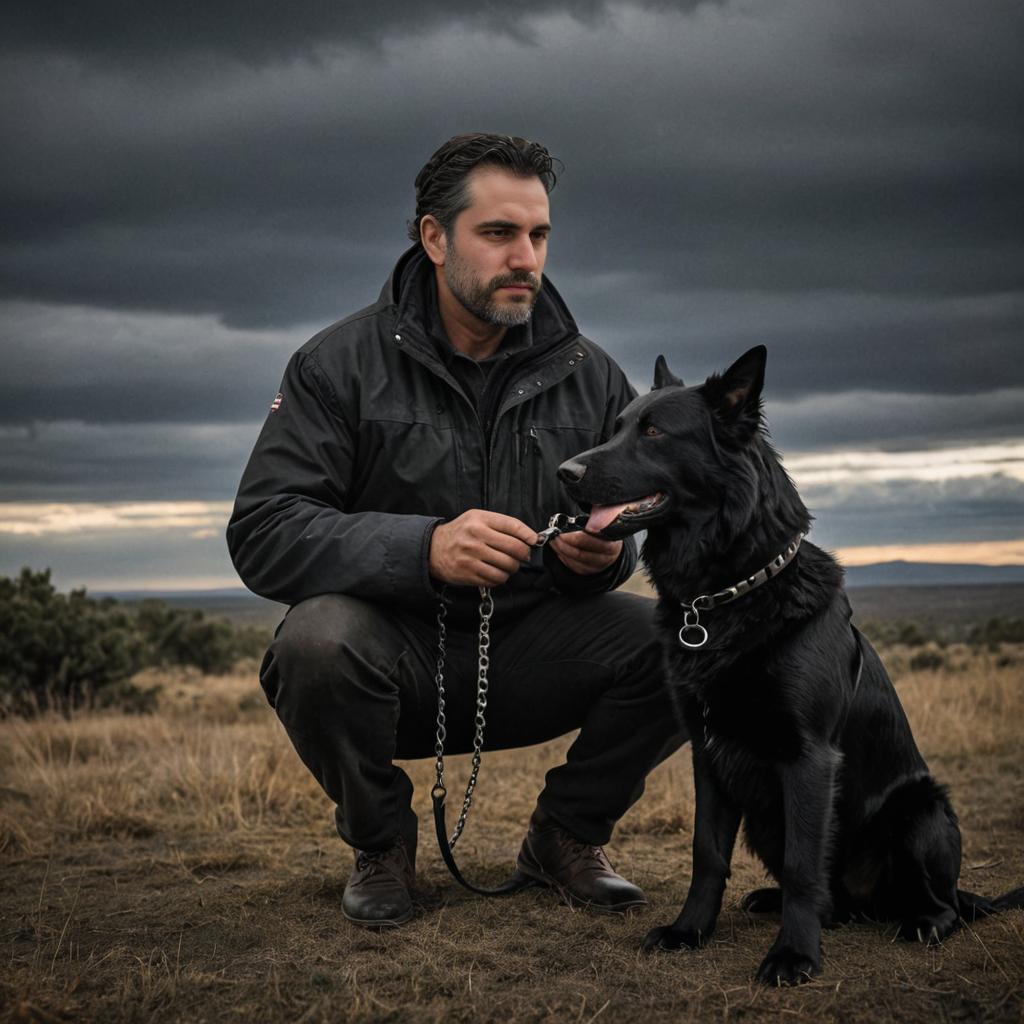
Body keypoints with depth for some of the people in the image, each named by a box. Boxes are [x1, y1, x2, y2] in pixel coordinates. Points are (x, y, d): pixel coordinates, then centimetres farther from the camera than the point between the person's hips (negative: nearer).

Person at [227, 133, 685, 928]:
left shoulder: (590, 376, 3)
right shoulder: (342, 363, -9)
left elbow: (616, 537, 10)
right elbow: (261, 533, -19)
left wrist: (601, 553, -18)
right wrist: (423, 548, -35)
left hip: (529, 652, 3)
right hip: (393, 647, -3)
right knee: (318, 641, -36)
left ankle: (565, 834, 7)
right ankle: (382, 844, -3)